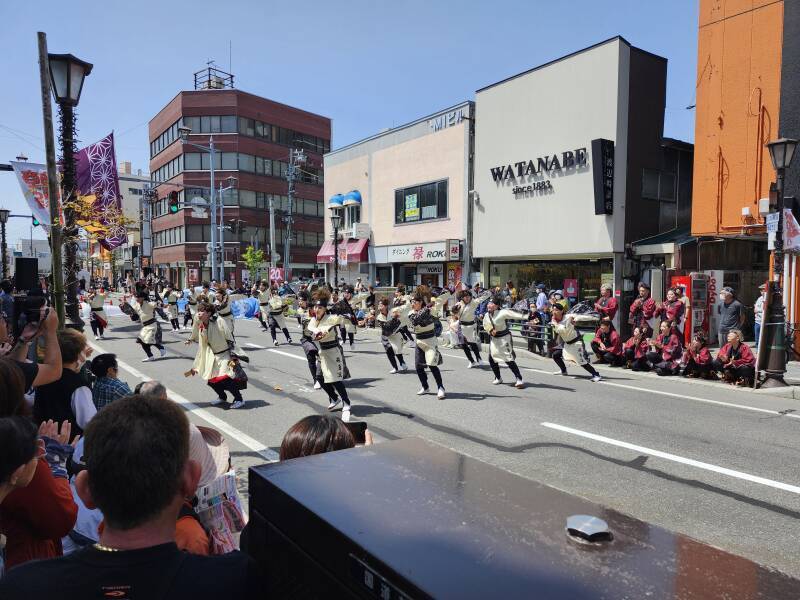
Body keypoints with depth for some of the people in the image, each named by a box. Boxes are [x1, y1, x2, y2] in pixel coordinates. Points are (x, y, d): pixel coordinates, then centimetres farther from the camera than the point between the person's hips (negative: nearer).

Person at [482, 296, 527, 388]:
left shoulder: (502, 313, -21)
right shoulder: (486, 315, -1)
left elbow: (514, 314, -32)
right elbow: (486, 326, 12)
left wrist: (527, 316, -45)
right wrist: (490, 331, -10)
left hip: (504, 338, -7)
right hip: (494, 339, 7)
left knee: (509, 360, -12)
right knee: (491, 359, 11)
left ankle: (519, 379, -6)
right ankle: (498, 378, 30)